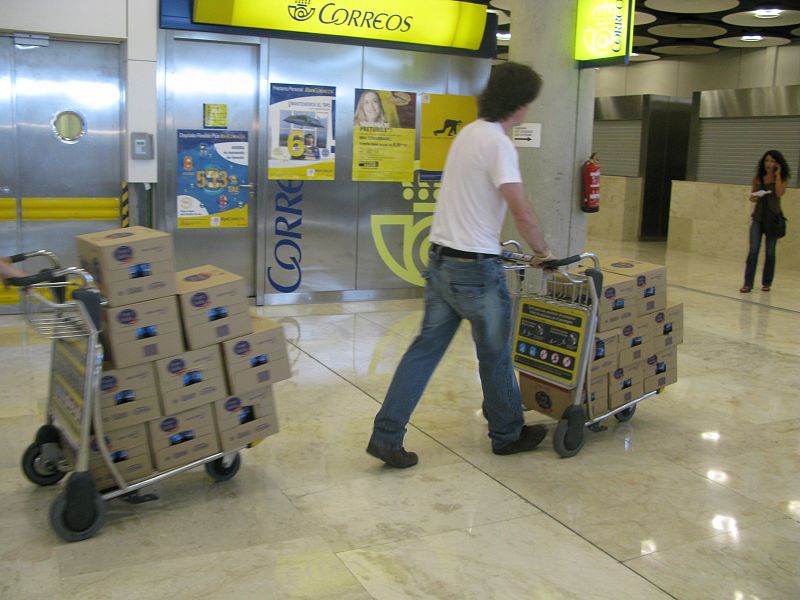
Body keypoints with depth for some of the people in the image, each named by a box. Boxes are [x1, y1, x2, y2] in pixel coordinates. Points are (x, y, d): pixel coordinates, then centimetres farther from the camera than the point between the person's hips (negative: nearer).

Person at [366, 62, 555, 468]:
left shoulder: (468, 133, 13)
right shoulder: (498, 143, -16)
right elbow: (523, 213, -19)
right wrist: (543, 252, -3)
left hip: (440, 259, 8)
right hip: (476, 267, -8)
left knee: (426, 347, 9)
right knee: (495, 355, 10)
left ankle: (386, 436, 9)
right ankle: (507, 434, 28)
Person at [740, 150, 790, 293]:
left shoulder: (782, 178, 1)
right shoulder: (758, 177, 6)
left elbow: (779, 193, -16)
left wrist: (777, 175, -14)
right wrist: (753, 198, -11)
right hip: (758, 217, 1)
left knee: (770, 252, 6)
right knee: (753, 250, -8)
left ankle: (766, 283, 16)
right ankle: (748, 283, -8)